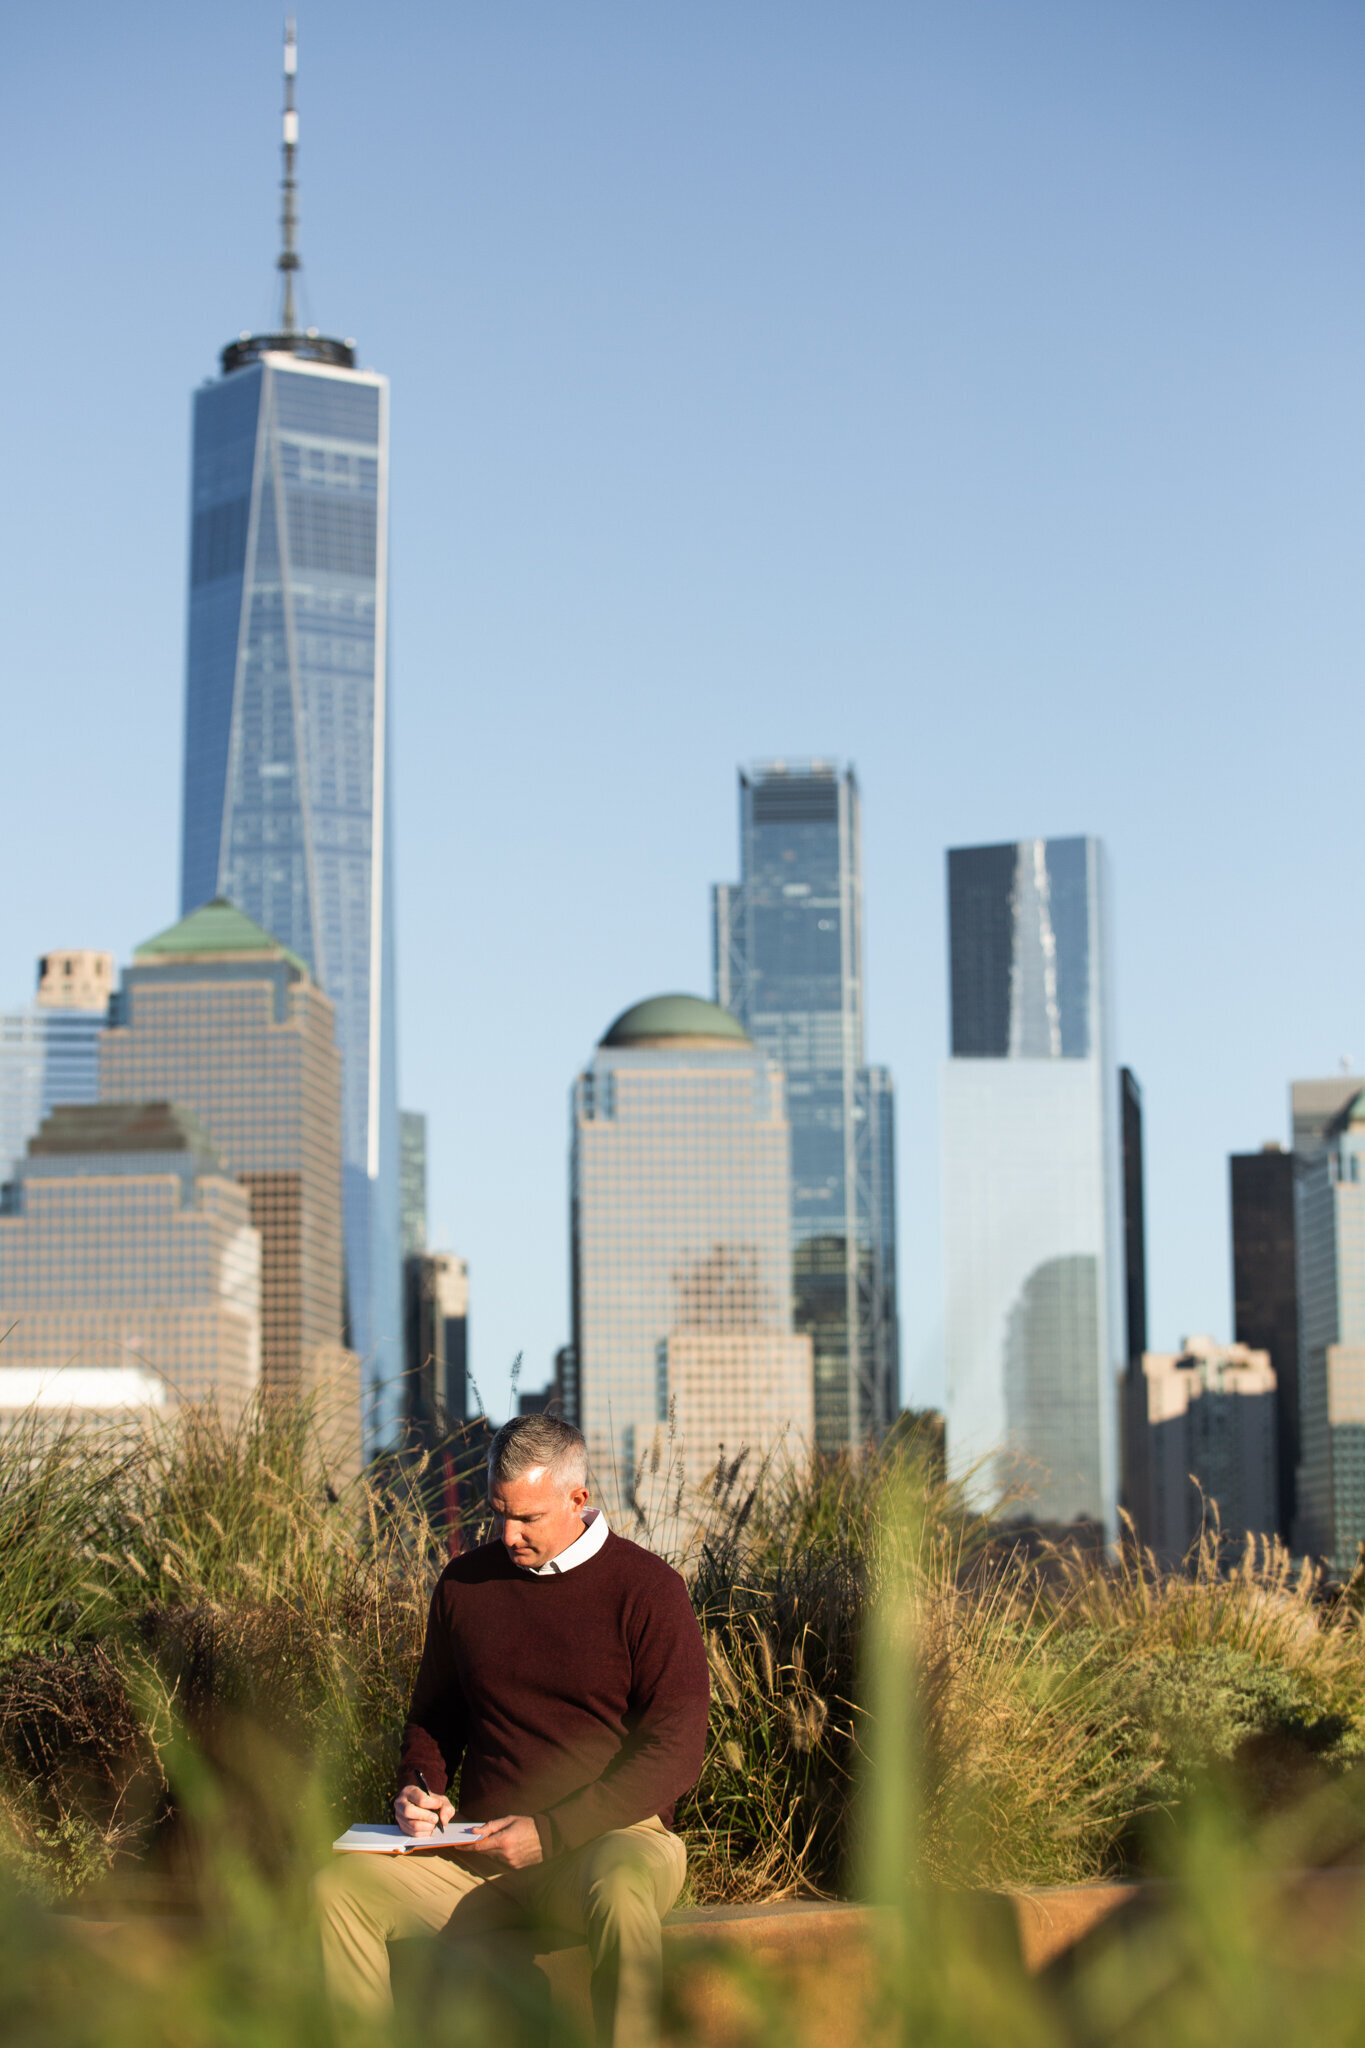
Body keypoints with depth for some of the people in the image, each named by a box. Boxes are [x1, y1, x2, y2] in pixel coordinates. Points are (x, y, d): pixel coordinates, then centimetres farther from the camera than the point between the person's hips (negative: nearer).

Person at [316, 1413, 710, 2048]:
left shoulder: (645, 1588, -4)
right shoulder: (464, 1583, 11)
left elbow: (676, 1750, -9)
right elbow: (432, 1715, 25)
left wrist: (550, 1832, -16)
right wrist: (419, 1786, 1)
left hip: (611, 1833, -4)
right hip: (476, 1852, 4)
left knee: (619, 1894, -40)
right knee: (339, 1888, -19)